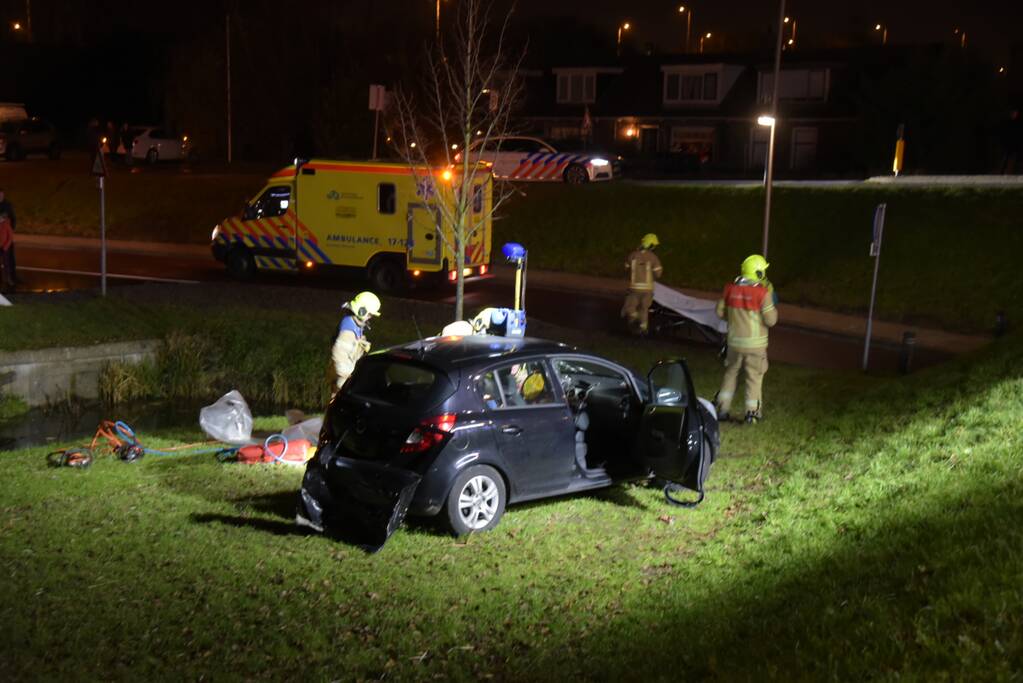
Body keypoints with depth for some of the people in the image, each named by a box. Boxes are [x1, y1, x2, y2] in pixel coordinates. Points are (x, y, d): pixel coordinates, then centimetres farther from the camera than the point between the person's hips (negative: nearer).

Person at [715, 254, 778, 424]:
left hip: (734, 341, 4)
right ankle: (752, 412, 14)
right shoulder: (762, 292, -16)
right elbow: (770, 320, -13)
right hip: (755, 343, -4)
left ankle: (722, 409, 19)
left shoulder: (731, 289, -3)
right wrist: (771, 301, 2)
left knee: (731, 373, 18)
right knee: (754, 378, 9)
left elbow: (720, 312, 6)